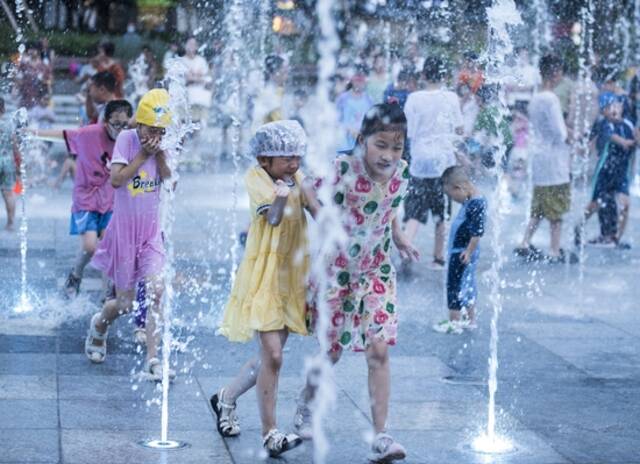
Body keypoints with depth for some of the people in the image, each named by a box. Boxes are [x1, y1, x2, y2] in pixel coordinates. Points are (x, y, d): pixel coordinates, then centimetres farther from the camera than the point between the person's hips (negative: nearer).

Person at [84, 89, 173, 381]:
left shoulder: (163, 144, 0)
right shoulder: (127, 139, -11)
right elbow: (116, 179, -20)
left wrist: (160, 153, -17)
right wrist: (143, 154, -22)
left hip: (151, 230, 3)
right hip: (124, 228, -3)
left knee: (156, 291, -15)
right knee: (124, 304, 5)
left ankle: (152, 361, -11)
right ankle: (99, 325, 41)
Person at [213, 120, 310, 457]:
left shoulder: (297, 180, 8)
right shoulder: (256, 178, -10)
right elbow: (272, 217, -26)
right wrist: (280, 198, -44)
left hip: (290, 277, 7)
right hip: (262, 277, -6)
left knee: (271, 356, 13)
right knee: (272, 355, -14)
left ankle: (226, 399, 36)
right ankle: (270, 435, -8)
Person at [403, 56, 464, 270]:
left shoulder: (414, 99, -6)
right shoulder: (451, 98, -5)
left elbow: (408, 132, -3)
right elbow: (459, 130, 2)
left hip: (420, 160, 0)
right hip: (444, 160, 1)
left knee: (415, 212, 1)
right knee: (442, 213, 13)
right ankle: (438, 257, 17)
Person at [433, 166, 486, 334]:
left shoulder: (476, 204, -23)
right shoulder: (470, 202, 8)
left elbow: (477, 232, -25)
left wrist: (469, 251, -22)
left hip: (462, 253, -10)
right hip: (459, 251, 10)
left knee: (455, 285, -3)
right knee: (468, 285, 17)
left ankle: (454, 322, 3)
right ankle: (470, 319, 27)